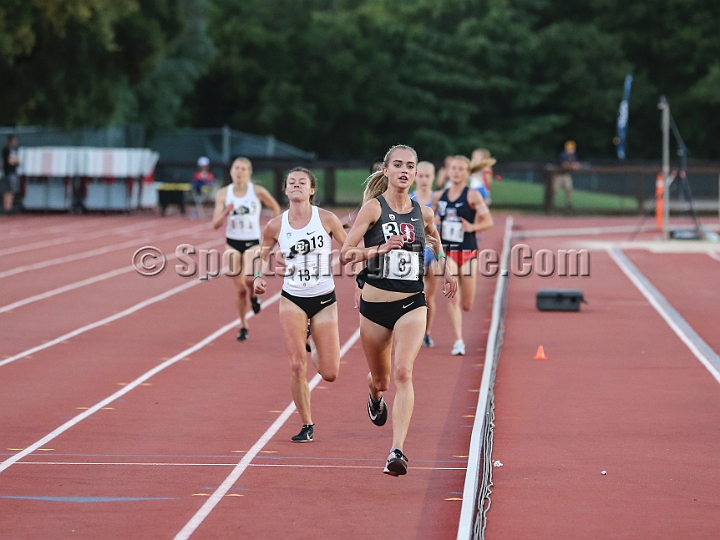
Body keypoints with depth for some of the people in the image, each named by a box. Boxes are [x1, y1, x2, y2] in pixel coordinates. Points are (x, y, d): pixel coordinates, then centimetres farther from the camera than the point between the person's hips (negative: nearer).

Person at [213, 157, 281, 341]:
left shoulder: (258, 192, -8)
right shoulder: (223, 194, -5)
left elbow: (276, 209, 7)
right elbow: (215, 224, -7)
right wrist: (226, 213, -26)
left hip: (253, 243, -2)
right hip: (233, 243, 2)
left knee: (249, 278, -27)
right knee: (240, 289, 5)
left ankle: (254, 296, 9)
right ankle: (243, 326, 23)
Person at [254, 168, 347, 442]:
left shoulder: (327, 219, -7)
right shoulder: (275, 226, -3)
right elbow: (263, 256, 13)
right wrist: (260, 276, -6)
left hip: (324, 300, 0)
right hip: (292, 300, 0)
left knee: (329, 374, -2)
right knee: (297, 366, -12)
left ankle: (317, 354, 35)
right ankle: (306, 426, 5)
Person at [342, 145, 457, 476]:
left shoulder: (423, 213, 4)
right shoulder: (373, 207, -7)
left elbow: (434, 238, 29)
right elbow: (346, 253, -14)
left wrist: (446, 271, 27)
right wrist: (378, 249, -28)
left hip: (412, 305, 1)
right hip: (375, 303, -1)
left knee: (403, 373, -19)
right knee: (380, 379, 16)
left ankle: (398, 451, -24)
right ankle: (374, 396, 55)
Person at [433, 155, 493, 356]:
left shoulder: (472, 196, -5)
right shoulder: (439, 196, 5)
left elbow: (488, 221, -9)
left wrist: (472, 227, -24)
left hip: (468, 252, -1)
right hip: (447, 251, 1)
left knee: (467, 304, 6)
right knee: (452, 298, -14)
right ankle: (458, 341, -10)